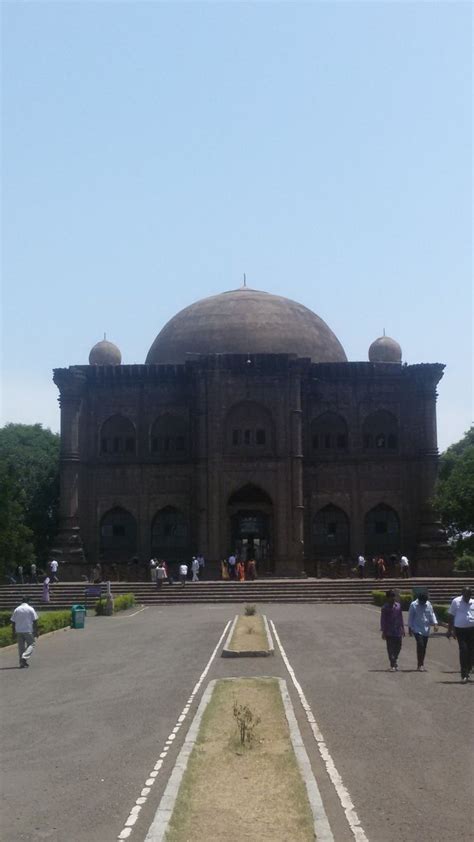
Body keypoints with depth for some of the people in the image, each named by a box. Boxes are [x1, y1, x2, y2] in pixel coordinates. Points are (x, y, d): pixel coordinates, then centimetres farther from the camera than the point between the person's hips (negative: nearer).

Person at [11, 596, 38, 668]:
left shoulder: (16, 610, 6)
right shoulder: (30, 609, -3)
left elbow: (13, 622, 6)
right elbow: (35, 621, -5)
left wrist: (13, 632, 12)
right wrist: (36, 631, 1)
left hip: (18, 631, 3)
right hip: (28, 630, -3)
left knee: (21, 647, 10)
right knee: (31, 644, 5)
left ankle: (22, 662, 9)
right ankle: (25, 657, -17)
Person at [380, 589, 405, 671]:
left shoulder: (398, 605, 8)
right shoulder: (385, 607, -4)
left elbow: (401, 617, 14)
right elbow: (382, 620, -3)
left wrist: (402, 628, 13)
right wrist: (383, 631, -7)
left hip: (397, 630, 4)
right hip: (389, 632, -4)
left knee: (398, 646, 9)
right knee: (390, 648, -4)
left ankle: (395, 659, 36)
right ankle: (392, 665, -1)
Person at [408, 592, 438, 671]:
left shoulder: (429, 604, 5)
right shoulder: (413, 605, -7)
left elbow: (432, 614, 9)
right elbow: (410, 617, -3)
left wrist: (435, 624, -4)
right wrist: (410, 628, -2)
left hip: (426, 630, 5)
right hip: (417, 629, -5)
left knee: (424, 647, 8)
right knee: (420, 645, -17)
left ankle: (421, 665, 19)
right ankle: (420, 665, -13)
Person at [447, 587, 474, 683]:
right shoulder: (456, 602, 1)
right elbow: (450, 616, 5)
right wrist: (450, 630, 1)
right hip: (460, 629, -3)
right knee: (463, 651, -9)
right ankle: (464, 675, -6)